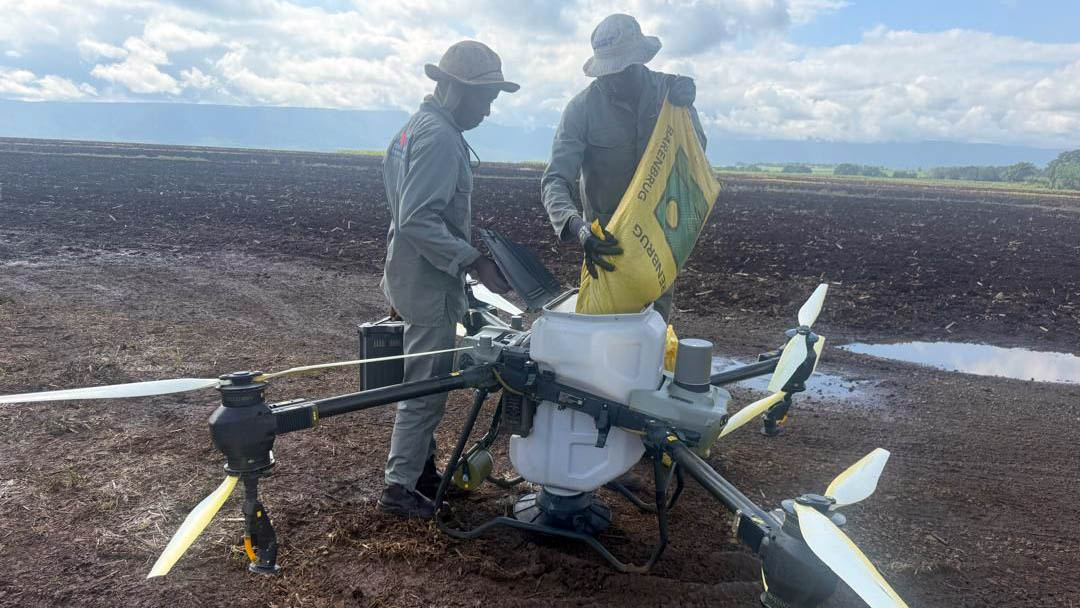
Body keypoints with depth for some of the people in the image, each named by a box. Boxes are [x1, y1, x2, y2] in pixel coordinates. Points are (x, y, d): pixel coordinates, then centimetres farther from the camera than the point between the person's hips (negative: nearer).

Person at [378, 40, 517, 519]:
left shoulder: (418, 127, 13)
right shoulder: (440, 138, -20)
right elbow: (419, 221, -28)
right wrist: (475, 262, -27)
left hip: (413, 277, 10)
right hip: (430, 284, -10)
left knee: (425, 380, 19)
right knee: (425, 385, -1)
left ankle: (422, 468, 32)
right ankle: (399, 488, 11)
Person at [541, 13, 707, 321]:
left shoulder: (668, 90, -5)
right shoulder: (582, 108, -15)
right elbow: (555, 180, -22)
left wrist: (686, 109, -19)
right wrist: (577, 227, -42)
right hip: (607, 238, -2)